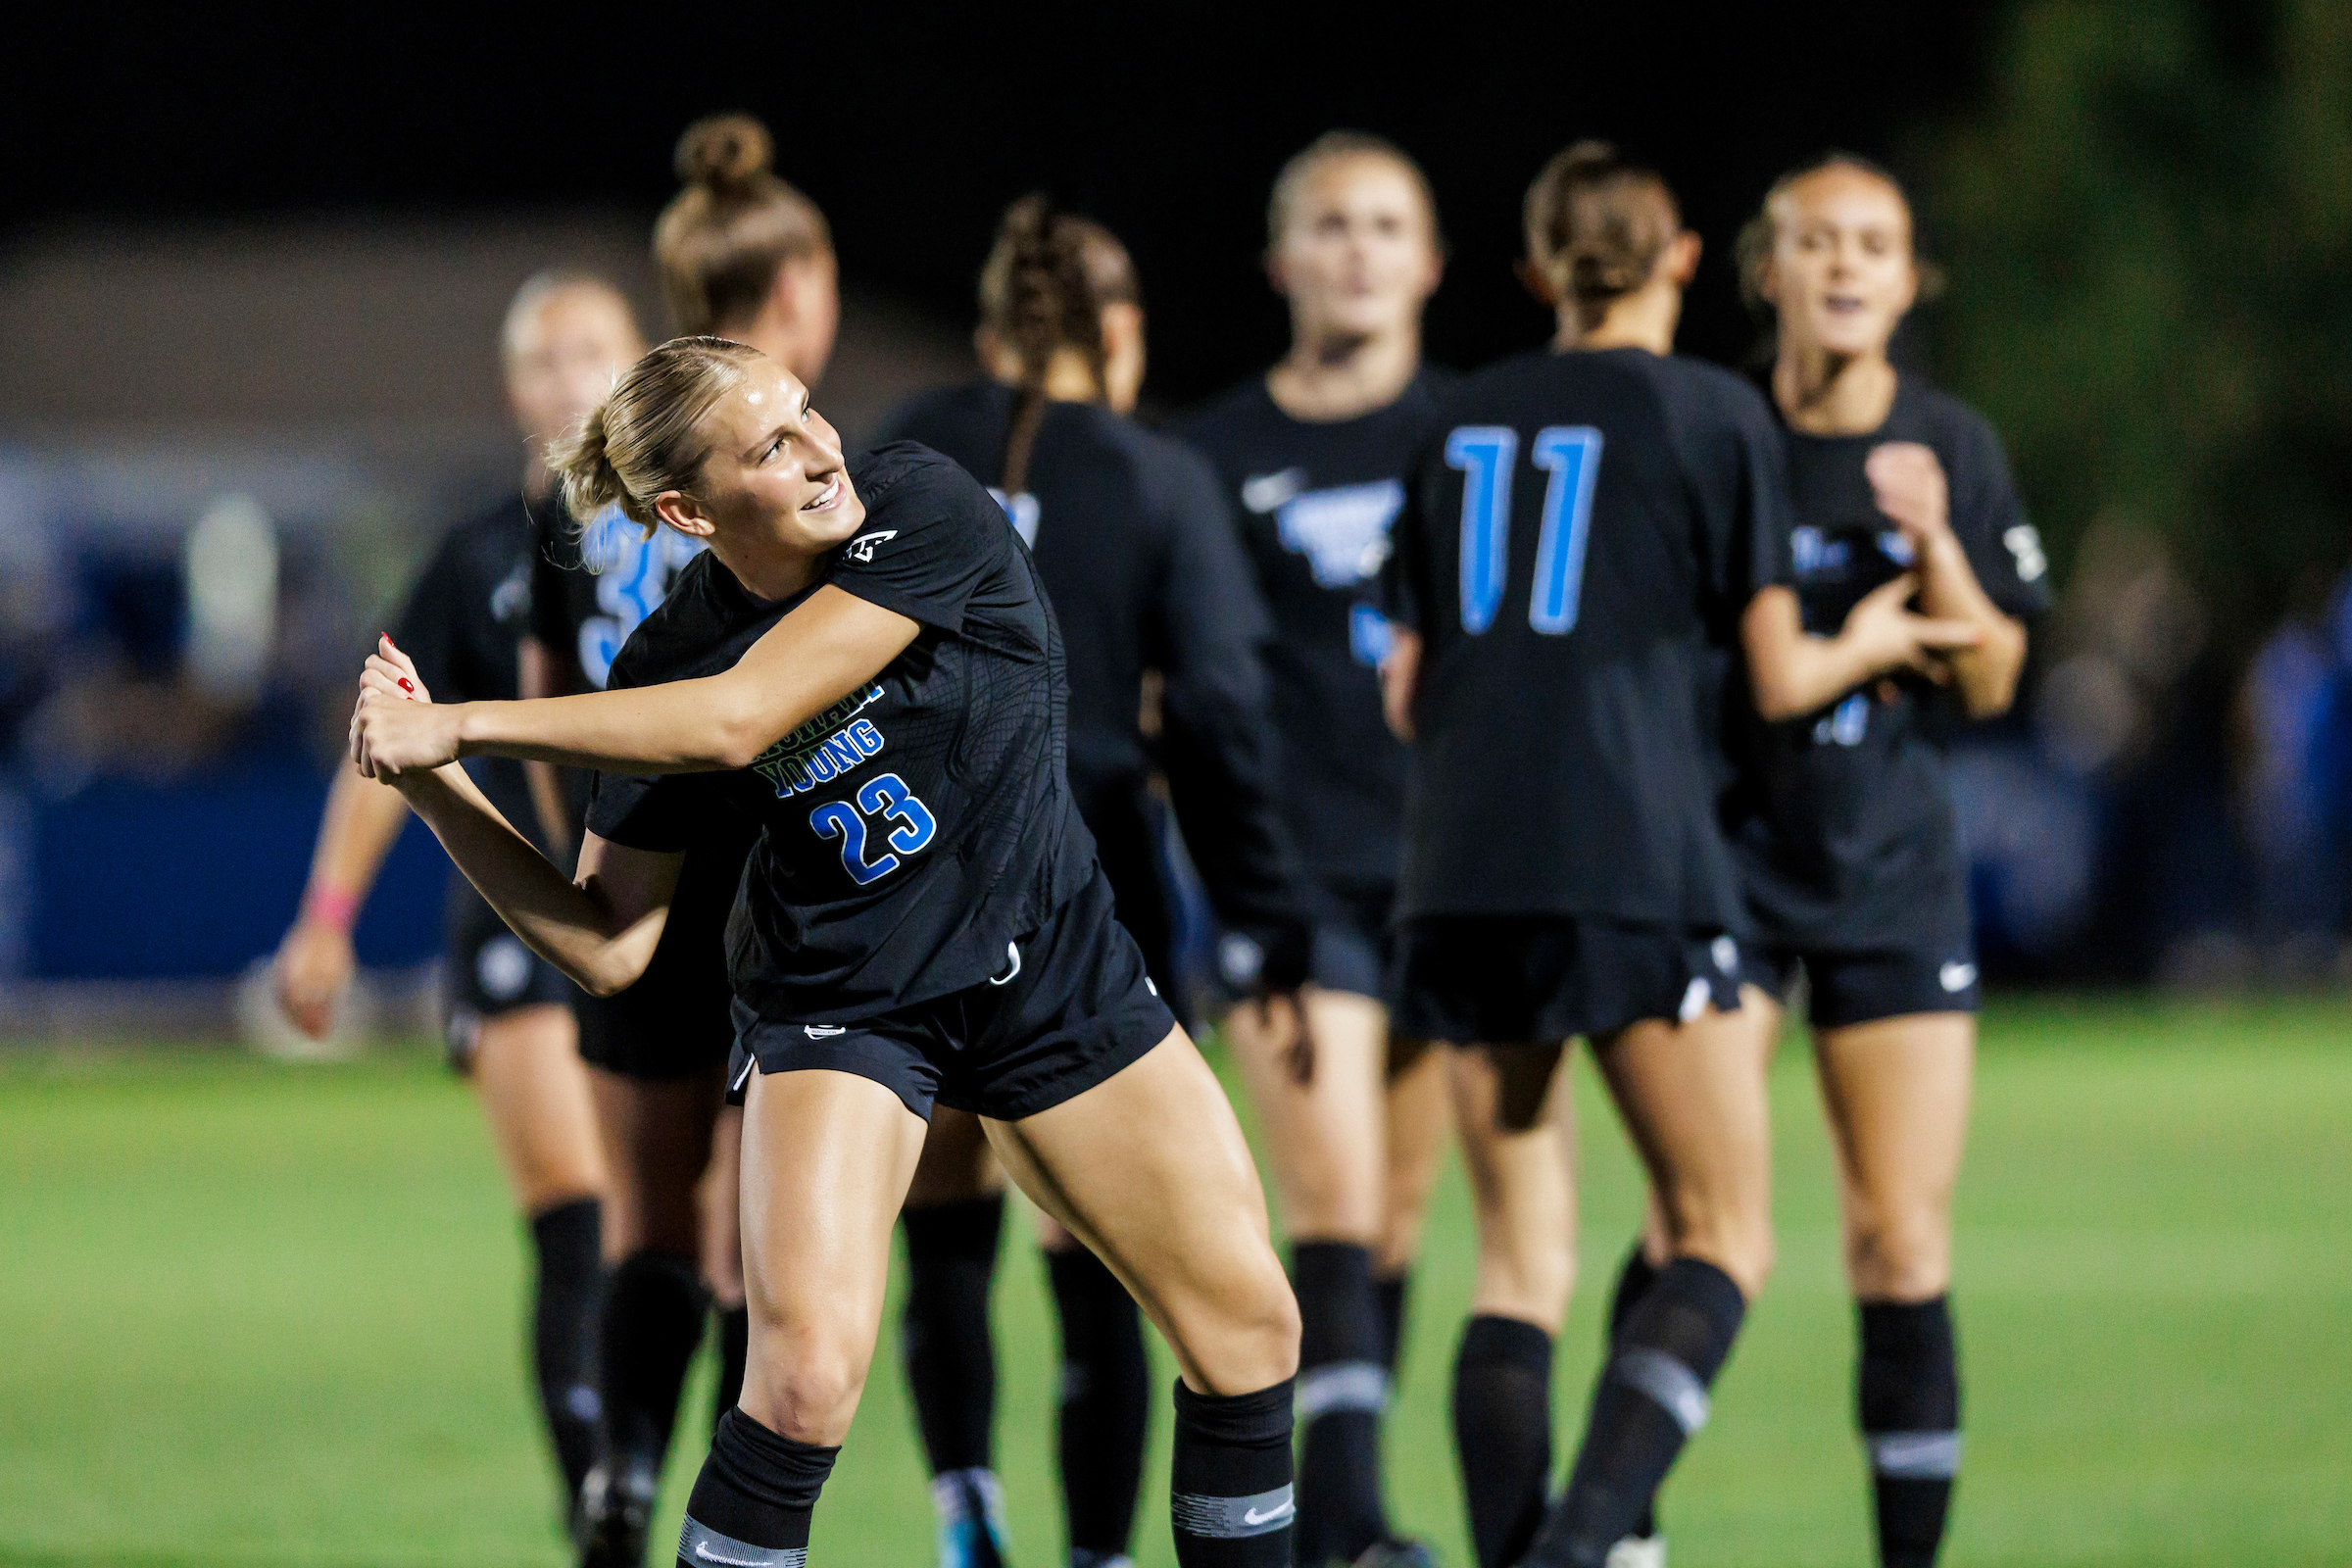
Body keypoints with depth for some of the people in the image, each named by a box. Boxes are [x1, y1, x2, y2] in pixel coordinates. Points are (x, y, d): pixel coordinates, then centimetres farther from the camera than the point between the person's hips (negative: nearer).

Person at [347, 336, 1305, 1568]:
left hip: (1051, 969, 1)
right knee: (808, 1371, -22)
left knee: (1249, 1326, 3)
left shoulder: (924, 511, -21)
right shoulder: (671, 658, -15)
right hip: (838, 998, -1)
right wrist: (435, 783, -21)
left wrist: (464, 724, -30)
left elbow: (736, 721, -31)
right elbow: (607, 946, -9)